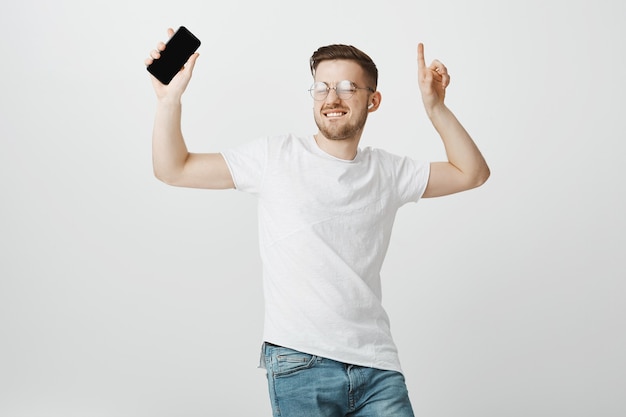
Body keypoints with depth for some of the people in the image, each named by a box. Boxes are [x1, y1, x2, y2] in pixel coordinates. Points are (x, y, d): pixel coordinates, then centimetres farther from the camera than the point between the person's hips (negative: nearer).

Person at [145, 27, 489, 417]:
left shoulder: (387, 172, 13)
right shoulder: (276, 157, 4)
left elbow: (472, 172, 15)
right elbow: (173, 169, 5)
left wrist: (435, 107, 4)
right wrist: (170, 98, -9)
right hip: (299, 366, -3)